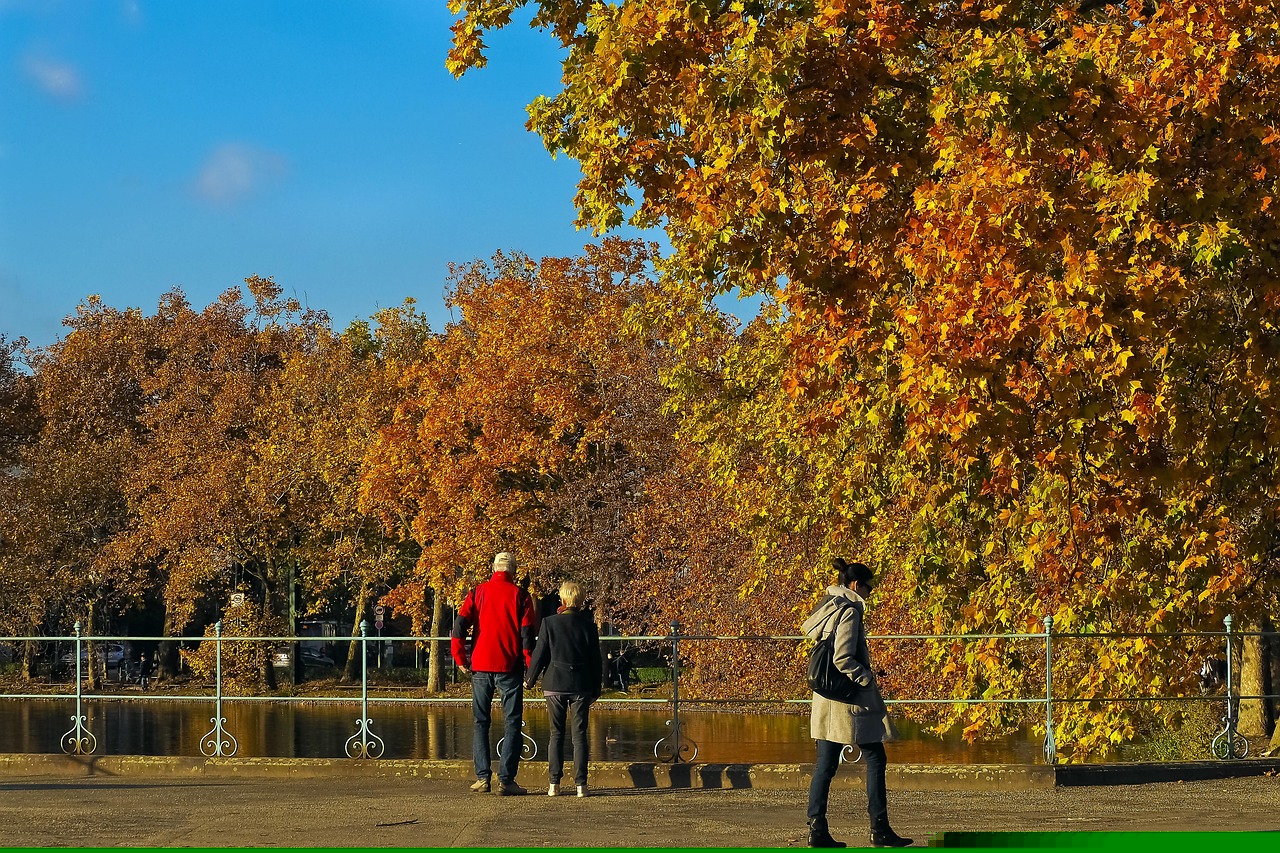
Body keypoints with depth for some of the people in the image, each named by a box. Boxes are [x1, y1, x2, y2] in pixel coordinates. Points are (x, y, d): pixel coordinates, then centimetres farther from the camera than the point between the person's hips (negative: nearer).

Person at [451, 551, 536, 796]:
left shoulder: (478, 592, 4)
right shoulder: (520, 596, -1)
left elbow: (459, 626, -4)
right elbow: (527, 634, -5)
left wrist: (460, 659, 4)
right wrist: (530, 666, 2)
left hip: (481, 666, 2)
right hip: (509, 667, -2)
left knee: (481, 722, 11)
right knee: (512, 724, 2)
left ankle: (482, 777, 5)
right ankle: (505, 780, -4)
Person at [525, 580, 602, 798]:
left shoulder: (550, 623, -6)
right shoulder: (588, 625, -1)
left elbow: (540, 654, -2)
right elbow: (595, 659, 4)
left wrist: (530, 679, 13)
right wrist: (595, 689, 13)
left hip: (555, 684, -1)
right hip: (581, 685, 1)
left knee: (556, 734, 8)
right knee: (580, 735, 4)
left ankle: (554, 784, 3)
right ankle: (580, 784, -2)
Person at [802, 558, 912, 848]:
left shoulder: (827, 608, 13)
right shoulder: (849, 611, -14)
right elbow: (843, 659, -21)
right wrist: (867, 680, -10)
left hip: (826, 700, 9)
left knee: (825, 764, 6)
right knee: (875, 758, 0)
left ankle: (817, 830, 2)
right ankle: (879, 829, 1)